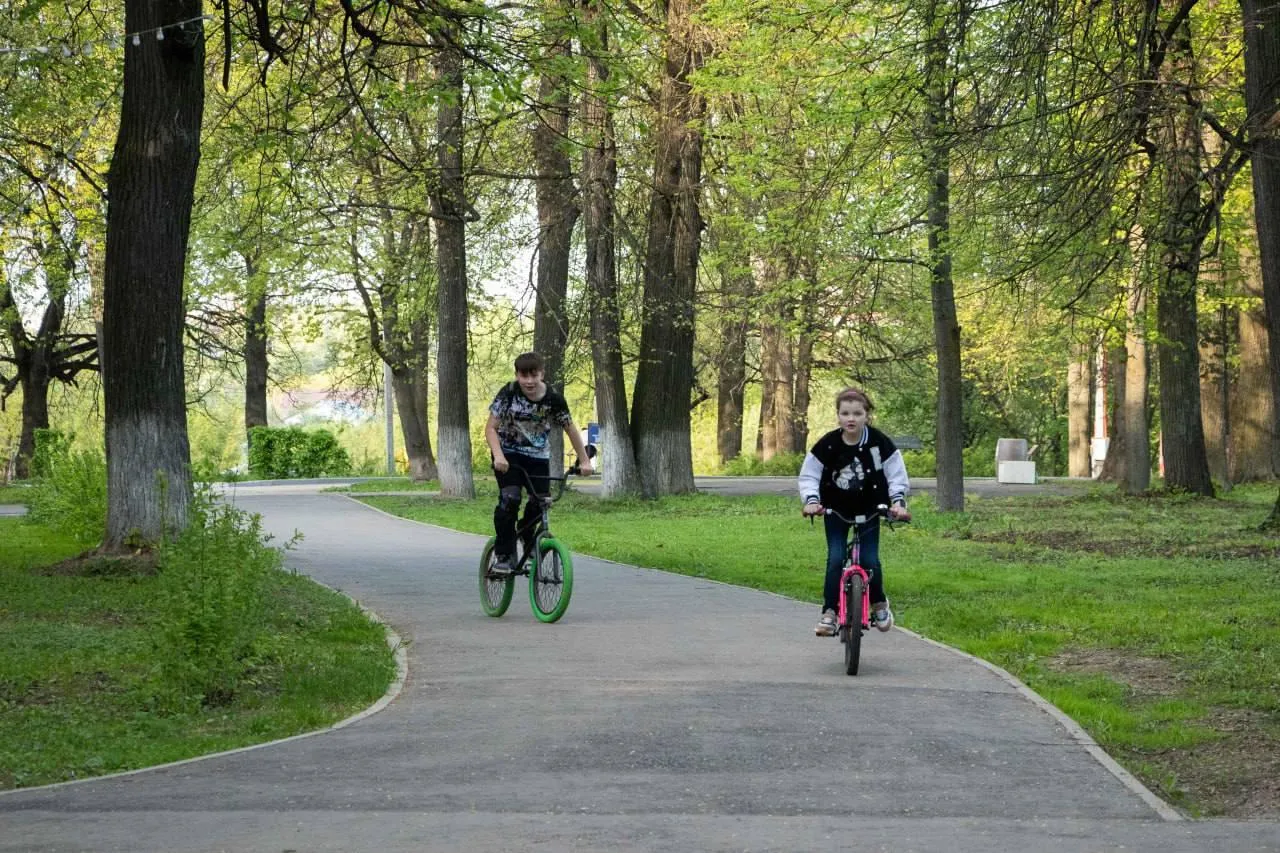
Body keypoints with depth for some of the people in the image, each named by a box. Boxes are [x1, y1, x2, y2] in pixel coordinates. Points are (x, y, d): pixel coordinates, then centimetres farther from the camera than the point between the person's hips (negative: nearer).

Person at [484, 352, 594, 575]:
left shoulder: (553, 399, -13)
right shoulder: (508, 393, -17)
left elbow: (571, 429, -2)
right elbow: (491, 428, -15)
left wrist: (584, 461, -6)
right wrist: (498, 456, -31)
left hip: (538, 456, 2)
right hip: (509, 454, -2)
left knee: (539, 503, -10)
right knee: (509, 499, -22)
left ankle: (529, 546, 18)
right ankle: (504, 555, -12)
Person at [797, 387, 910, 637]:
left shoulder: (880, 443, -18)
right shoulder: (827, 445, -18)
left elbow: (897, 477, -11)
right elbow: (808, 477, -10)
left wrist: (898, 502, -26)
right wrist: (812, 500, -27)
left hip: (868, 511, 0)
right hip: (836, 511, 0)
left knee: (869, 560, -9)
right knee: (835, 559, -14)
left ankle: (879, 604, 17)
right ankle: (829, 612, -5)